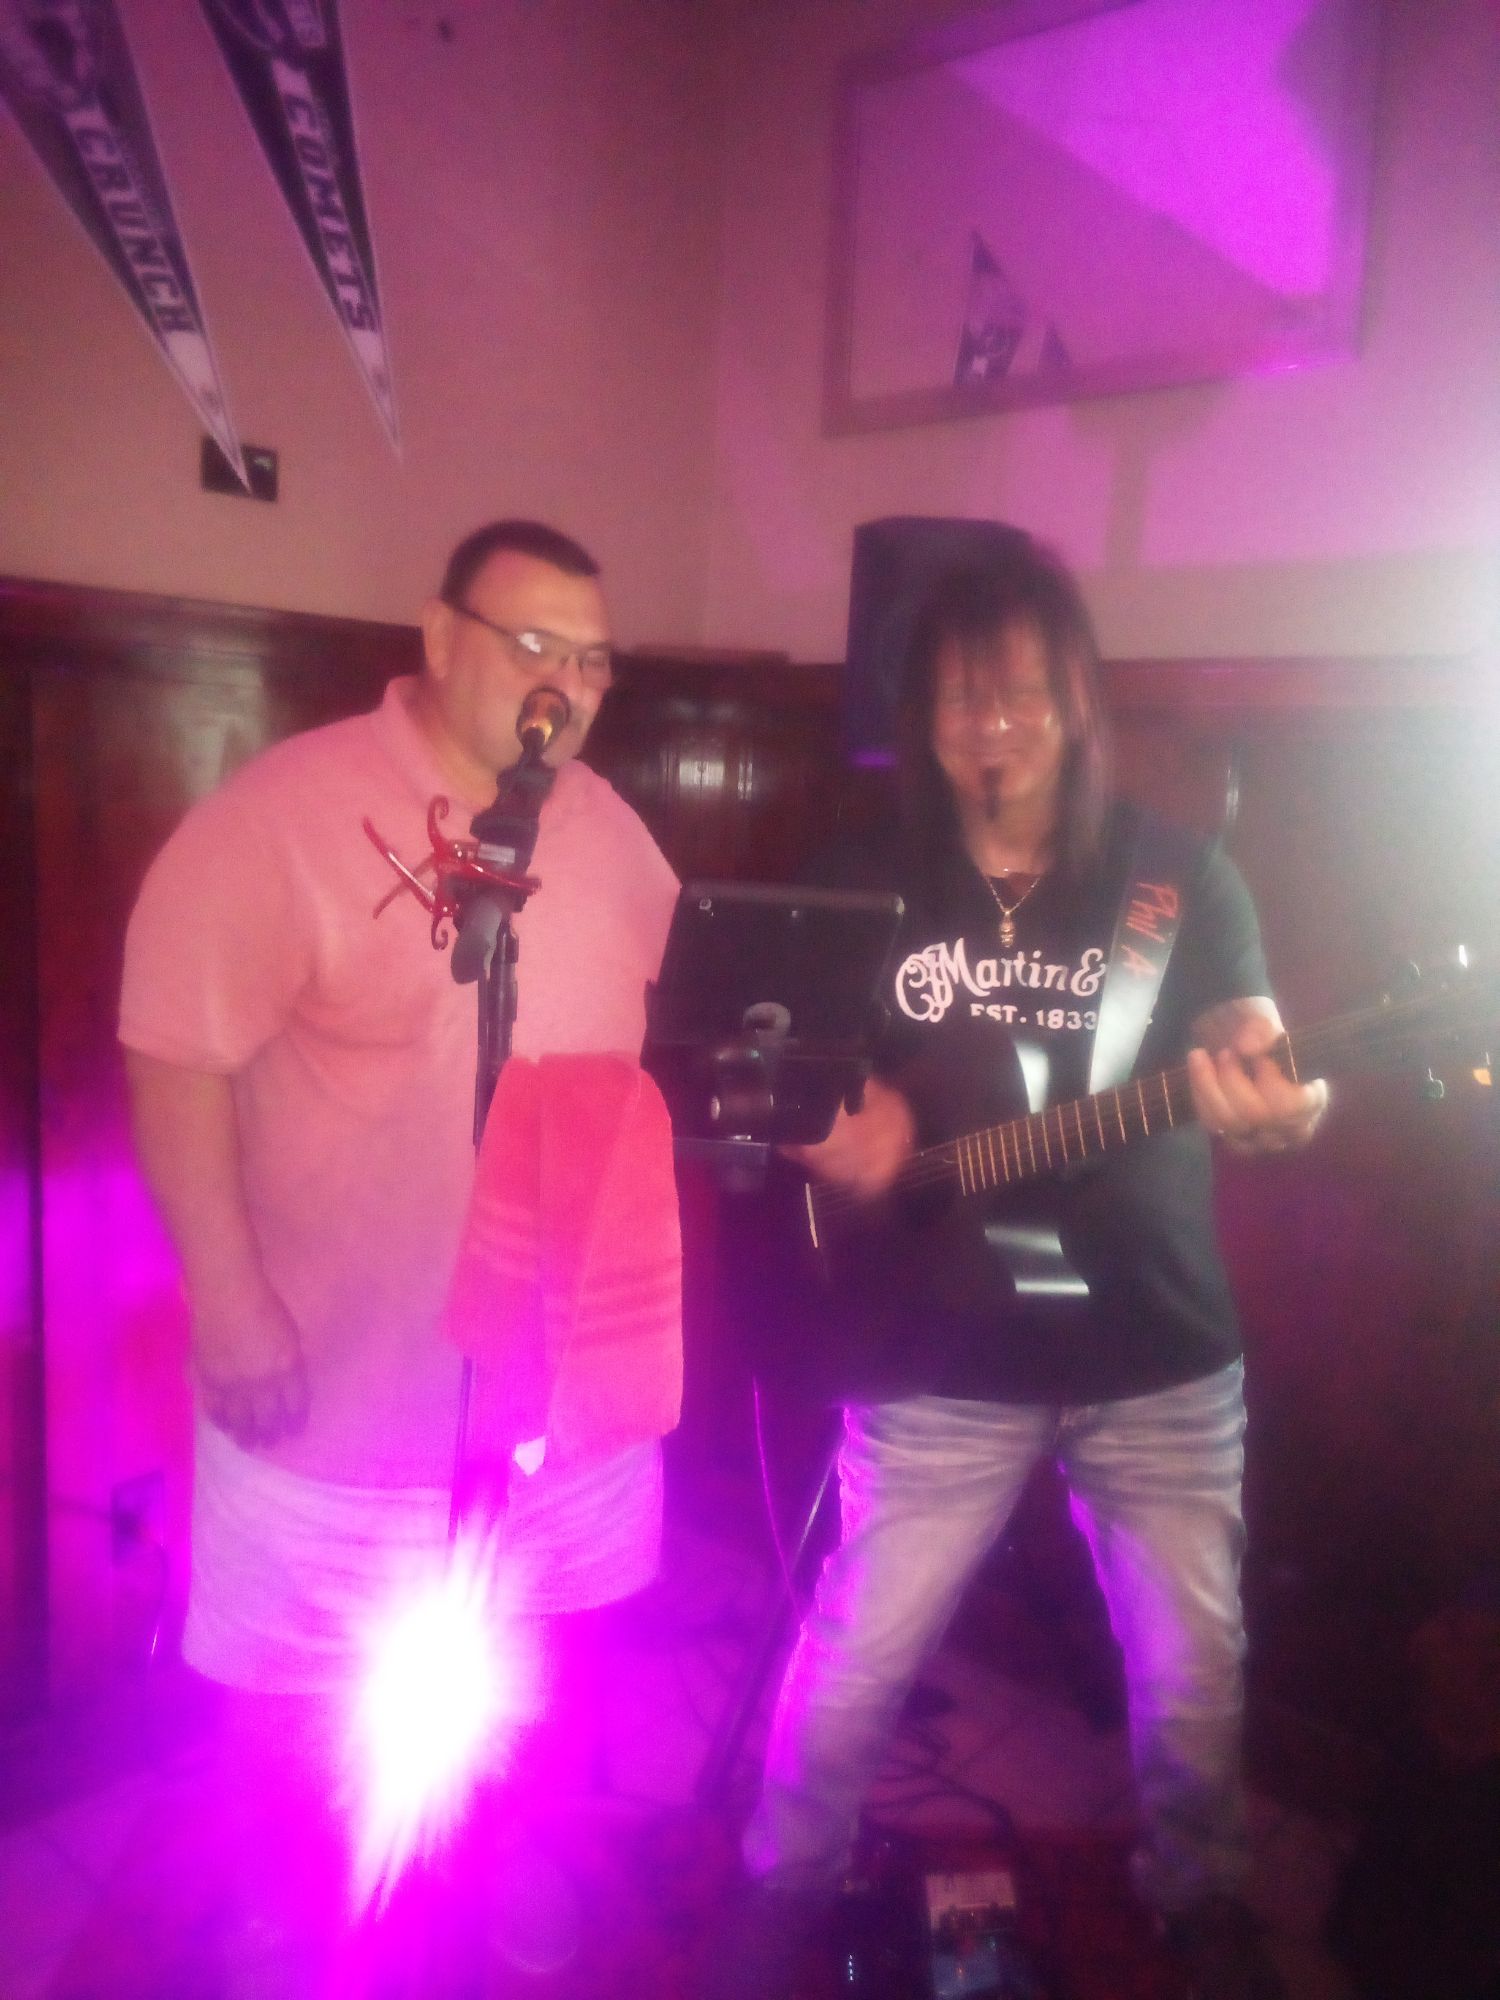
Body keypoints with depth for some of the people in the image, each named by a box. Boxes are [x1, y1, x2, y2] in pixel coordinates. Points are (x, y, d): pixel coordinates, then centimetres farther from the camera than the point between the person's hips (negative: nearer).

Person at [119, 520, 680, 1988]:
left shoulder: (606, 831, 4)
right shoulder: (284, 813, -18)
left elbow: (668, 1025, 15)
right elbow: (176, 1060, -19)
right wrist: (233, 1311, -20)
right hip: (342, 1376, -5)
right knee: (313, 1703, 15)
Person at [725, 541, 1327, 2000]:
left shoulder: (1183, 882, -2)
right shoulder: (866, 891, -1)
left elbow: (1248, 1055, -7)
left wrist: (1275, 1111, -30)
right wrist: (837, 1136, -14)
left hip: (1160, 1361, 1)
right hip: (939, 1369, 0)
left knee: (1194, 1674, 16)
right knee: (855, 1665, 10)